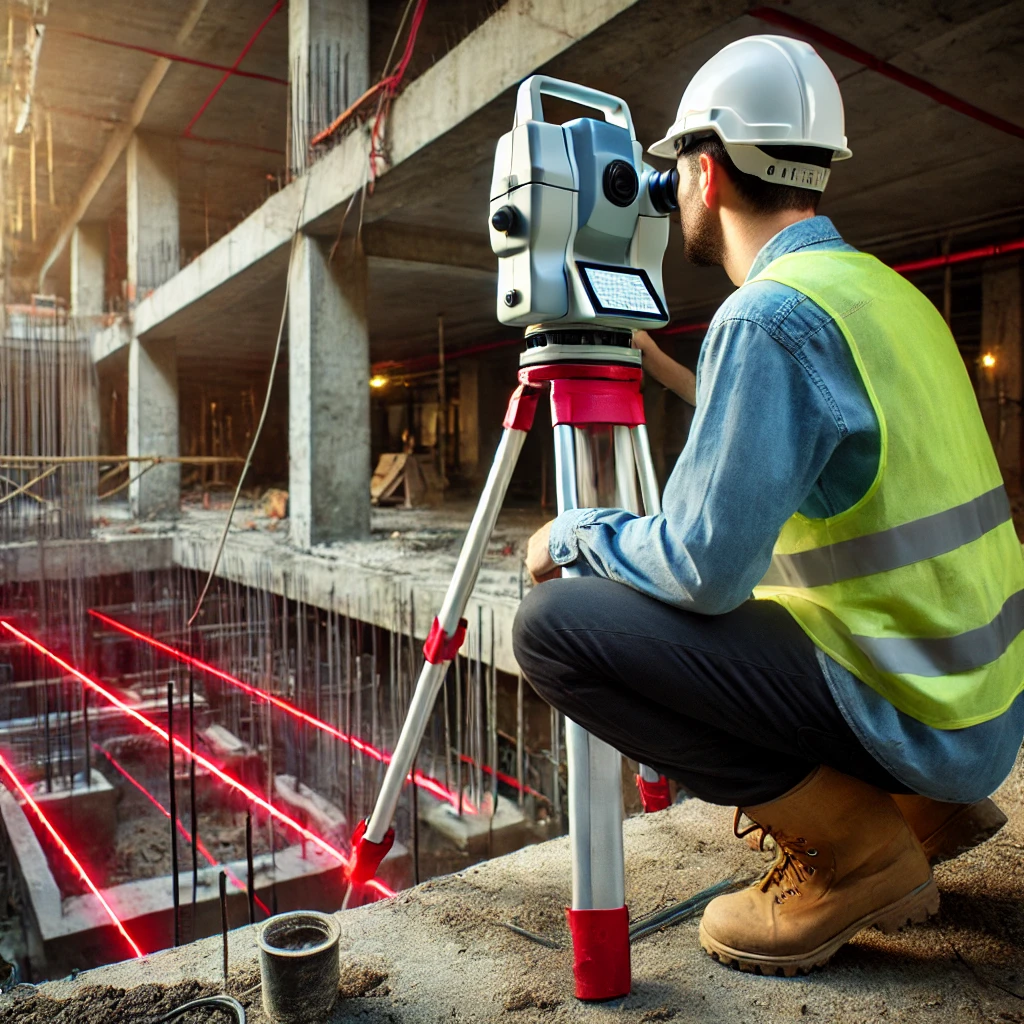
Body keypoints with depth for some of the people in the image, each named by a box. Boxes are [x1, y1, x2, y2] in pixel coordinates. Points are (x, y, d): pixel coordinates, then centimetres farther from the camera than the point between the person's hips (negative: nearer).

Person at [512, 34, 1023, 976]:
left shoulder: (771, 315, -20)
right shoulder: (886, 290, 10)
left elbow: (702, 566, -23)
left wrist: (571, 535, -4)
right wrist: (679, 381, 22)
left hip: (911, 714, -9)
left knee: (557, 623, -15)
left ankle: (851, 845, -2)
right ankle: (919, 804, 19)